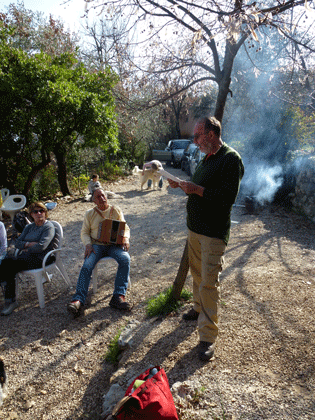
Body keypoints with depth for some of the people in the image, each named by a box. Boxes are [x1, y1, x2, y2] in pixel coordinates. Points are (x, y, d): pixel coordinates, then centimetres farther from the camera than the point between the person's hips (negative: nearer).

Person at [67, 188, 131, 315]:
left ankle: (118, 297, -32)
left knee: (125, 259, -31)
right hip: (96, 245, 1)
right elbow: (84, 232, 11)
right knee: (87, 266, -27)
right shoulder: (90, 213, 13)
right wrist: (88, 245, -9)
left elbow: (125, 228, 12)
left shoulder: (116, 210, 13)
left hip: (114, 245, 0)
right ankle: (78, 300, -32)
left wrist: (125, 239, -10)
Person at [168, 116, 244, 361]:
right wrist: (182, 185, 6)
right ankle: (199, 309, 42)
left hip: (214, 233, -9)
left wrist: (196, 189, -22)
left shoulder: (231, 159, -15)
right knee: (197, 273, 21)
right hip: (195, 228, 9)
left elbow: (228, 198, -23)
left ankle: (208, 337, 6)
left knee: (209, 282, -5)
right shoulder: (207, 158, 13)